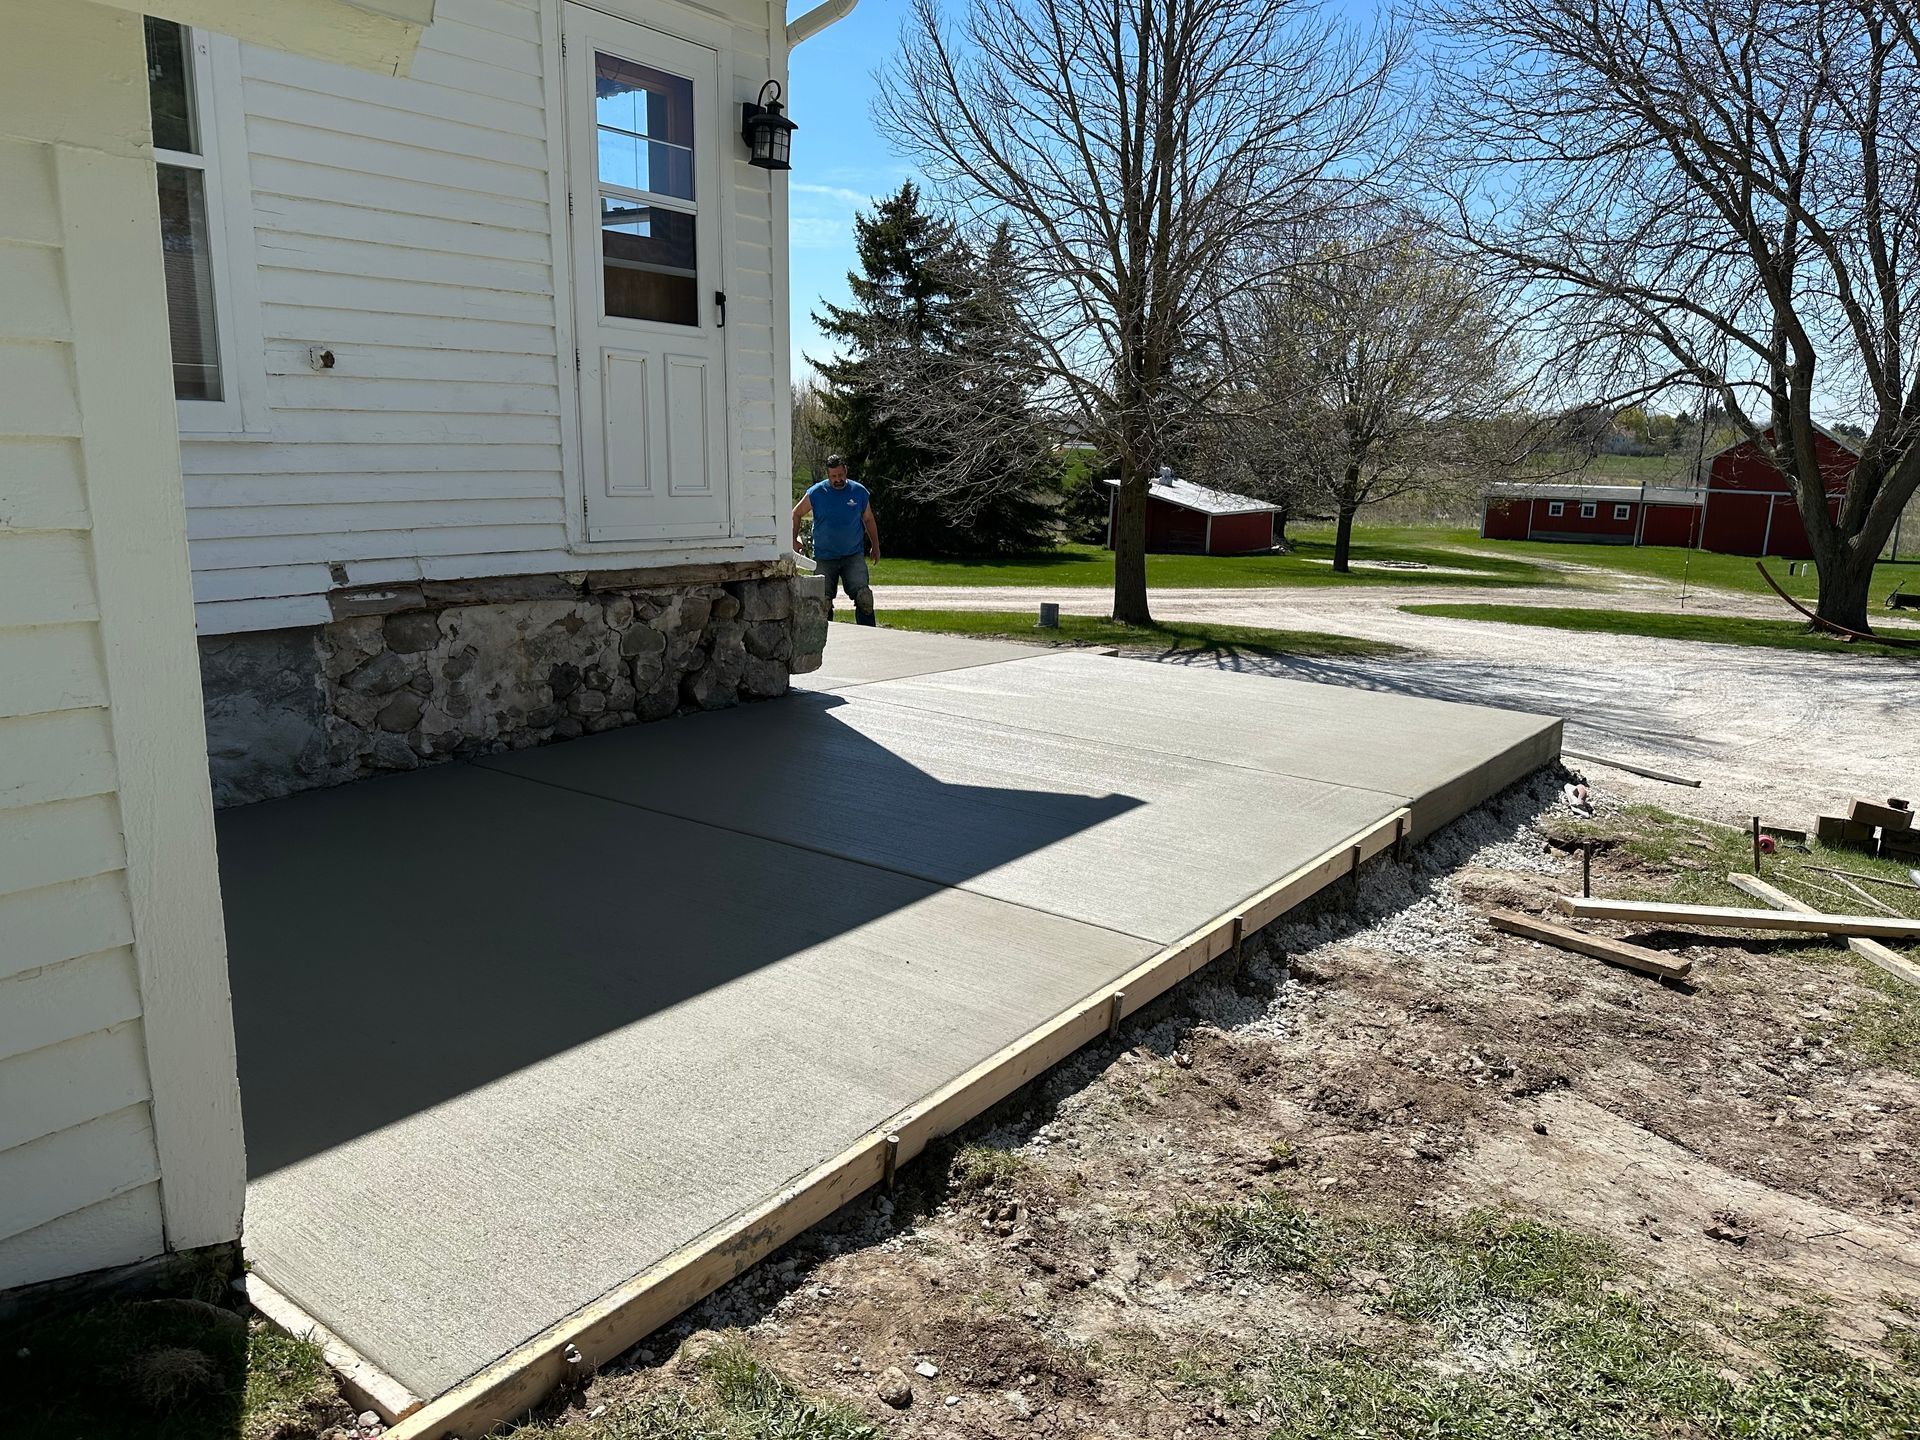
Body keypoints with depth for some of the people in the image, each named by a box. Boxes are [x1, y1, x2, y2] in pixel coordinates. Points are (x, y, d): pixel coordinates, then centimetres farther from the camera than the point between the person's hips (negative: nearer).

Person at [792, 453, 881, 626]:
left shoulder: (859, 492, 2)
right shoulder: (816, 493, -2)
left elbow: (868, 520, 15)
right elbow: (796, 514, 10)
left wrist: (876, 546, 17)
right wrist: (794, 540, 1)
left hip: (854, 555, 0)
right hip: (824, 558, 0)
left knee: (864, 597, -15)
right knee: (823, 602, 1)